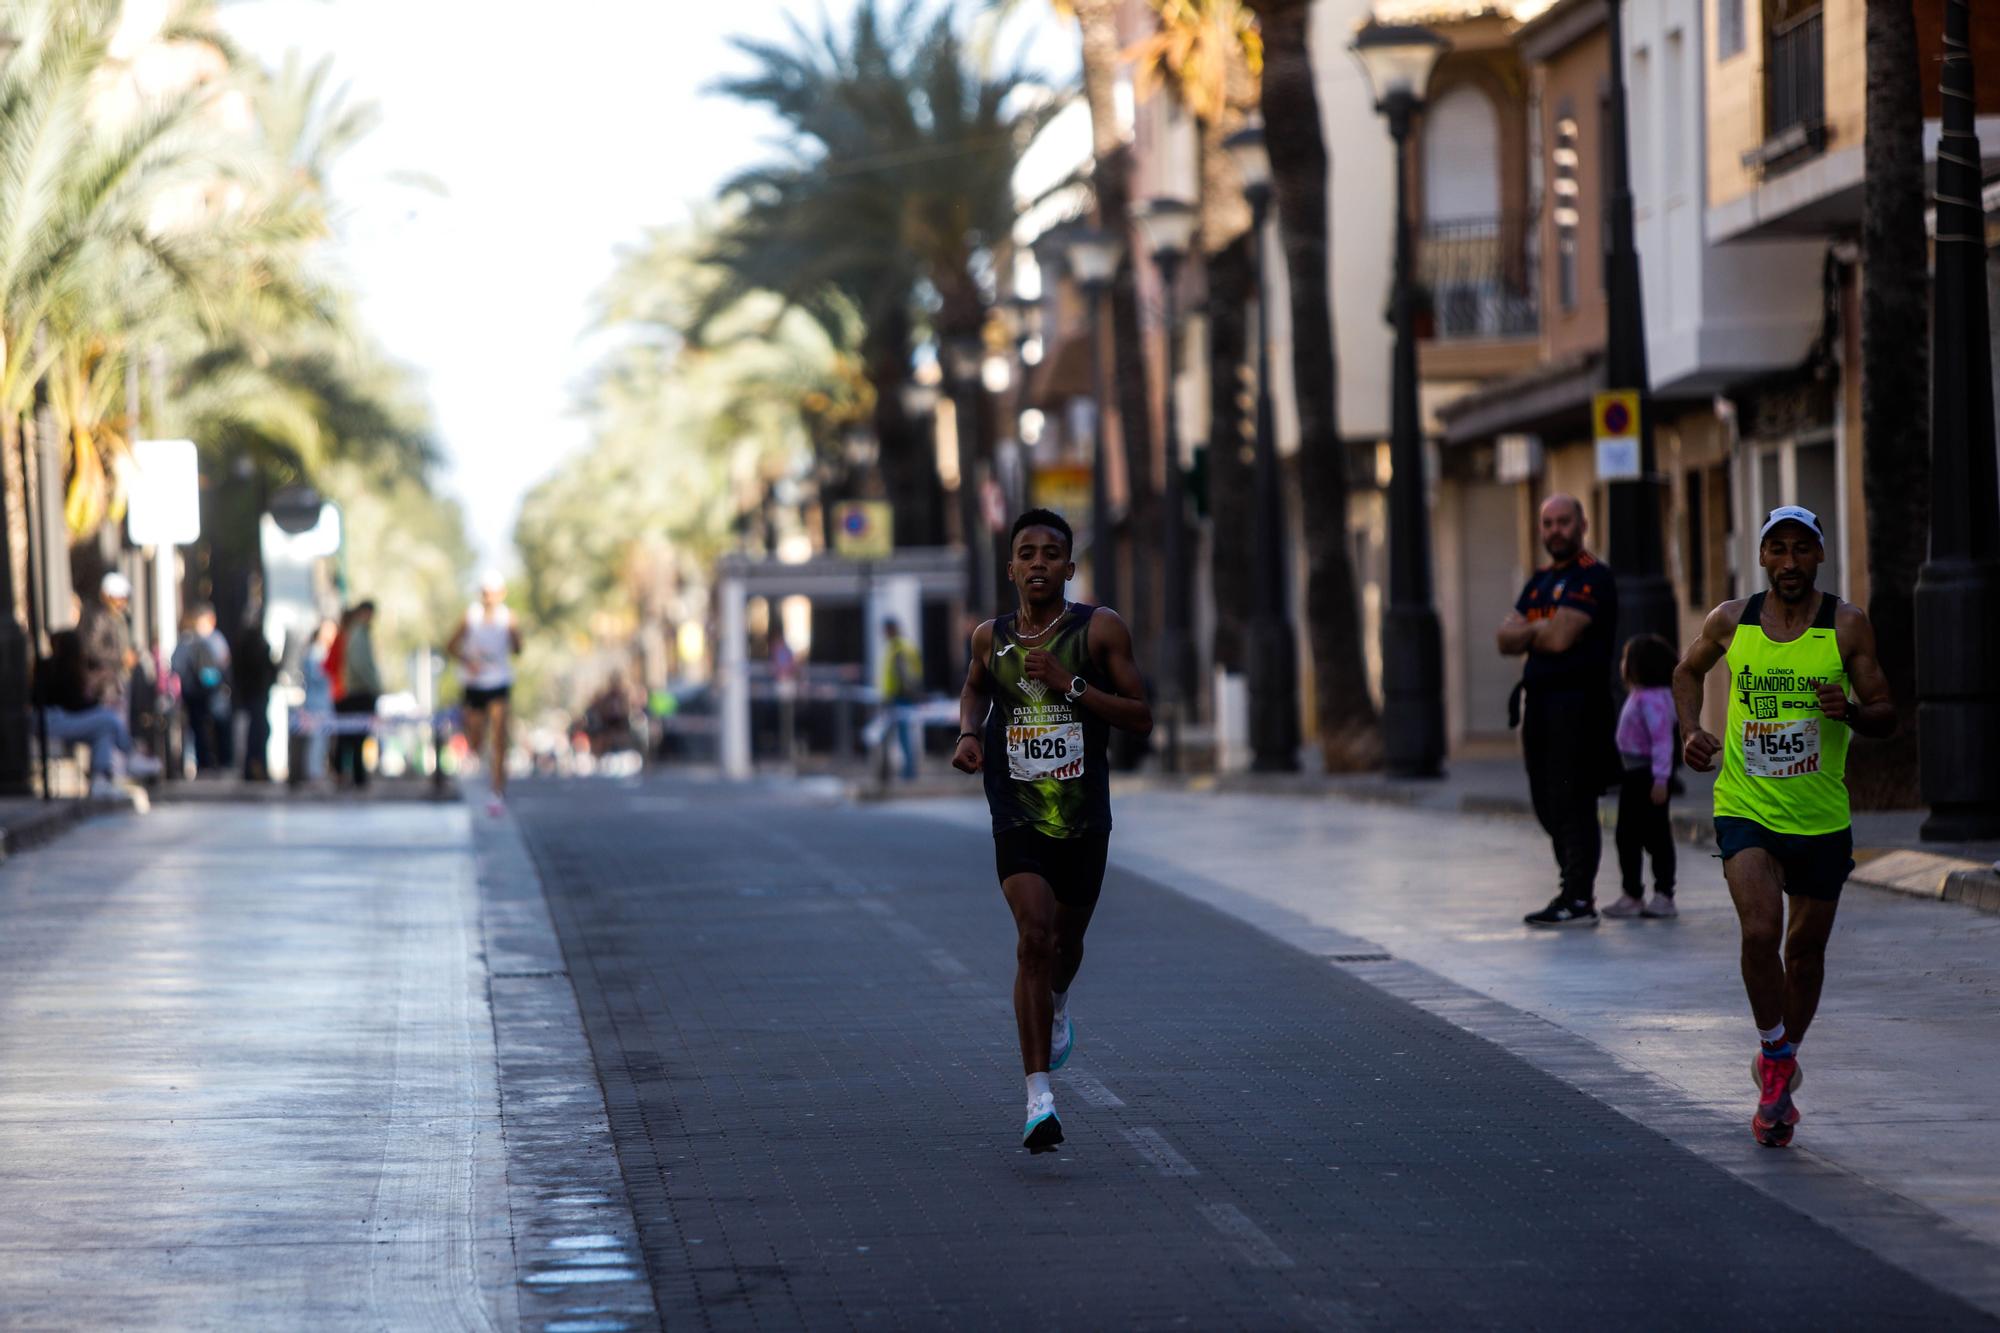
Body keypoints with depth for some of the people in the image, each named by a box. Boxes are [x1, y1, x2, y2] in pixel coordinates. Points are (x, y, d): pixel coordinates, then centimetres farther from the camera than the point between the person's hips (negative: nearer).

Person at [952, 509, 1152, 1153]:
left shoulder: (1101, 629, -6)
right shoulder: (991, 637, 1)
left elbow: (1141, 718, -7)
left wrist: (1071, 685, -19)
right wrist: (969, 733, 3)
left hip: (1084, 816, 1)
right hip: (1018, 815, -1)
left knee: (1066, 939, 17)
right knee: (1033, 936, -19)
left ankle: (1058, 1004, 56)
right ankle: (1039, 1095, -18)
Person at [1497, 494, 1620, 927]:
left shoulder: (1591, 577, -8)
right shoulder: (1540, 582, 20)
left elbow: (1560, 638, -18)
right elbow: (1507, 638, 11)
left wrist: (1526, 631, 2)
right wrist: (1541, 628, -9)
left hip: (1577, 701, -9)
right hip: (1540, 700, 9)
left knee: (1572, 803, -10)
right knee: (1547, 805, 11)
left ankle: (1579, 900, -10)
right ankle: (1572, 888, 19)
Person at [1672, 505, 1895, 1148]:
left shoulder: (1848, 625, -3)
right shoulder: (1730, 621, 0)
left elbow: (1886, 715, -1)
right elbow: (1688, 671, 21)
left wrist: (1851, 712, -23)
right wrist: (1691, 731, 4)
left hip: (1823, 818, 1)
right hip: (1746, 807, -1)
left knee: (1805, 950, 11)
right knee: (1760, 931, -21)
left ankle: (1780, 1062, 33)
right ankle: (1775, 1055, -2)